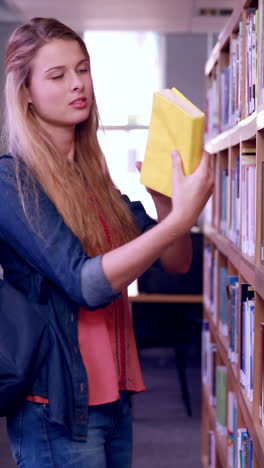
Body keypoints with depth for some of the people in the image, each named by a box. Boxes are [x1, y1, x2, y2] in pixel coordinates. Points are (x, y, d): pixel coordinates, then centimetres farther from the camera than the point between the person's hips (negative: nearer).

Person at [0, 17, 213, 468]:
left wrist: (165, 201, -12)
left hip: (113, 394, 7)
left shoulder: (93, 177, 10)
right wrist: (179, 219, -30)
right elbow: (86, 284, -23)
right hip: (58, 409, -7)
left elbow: (176, 262, 7)